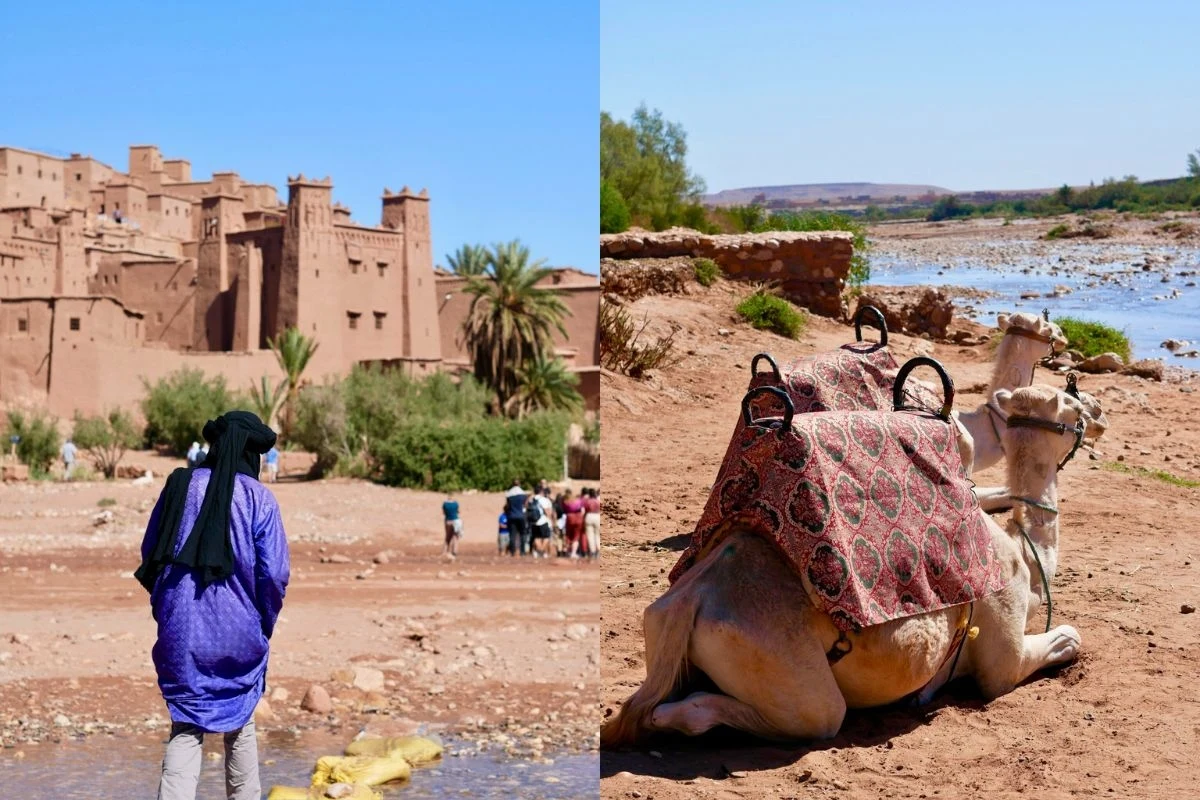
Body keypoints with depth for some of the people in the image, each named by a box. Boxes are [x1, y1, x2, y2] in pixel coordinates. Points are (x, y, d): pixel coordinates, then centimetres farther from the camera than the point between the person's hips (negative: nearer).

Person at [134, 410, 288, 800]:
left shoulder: (179, 486, 2)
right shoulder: (259, 498, -7)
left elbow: (149, 560, 8)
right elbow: (274, 575, -10)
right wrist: (264, 626, 7)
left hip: (180, 631, 2)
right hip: (239, 633, -1)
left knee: (186, 728, 6)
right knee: (239, 727, 17)